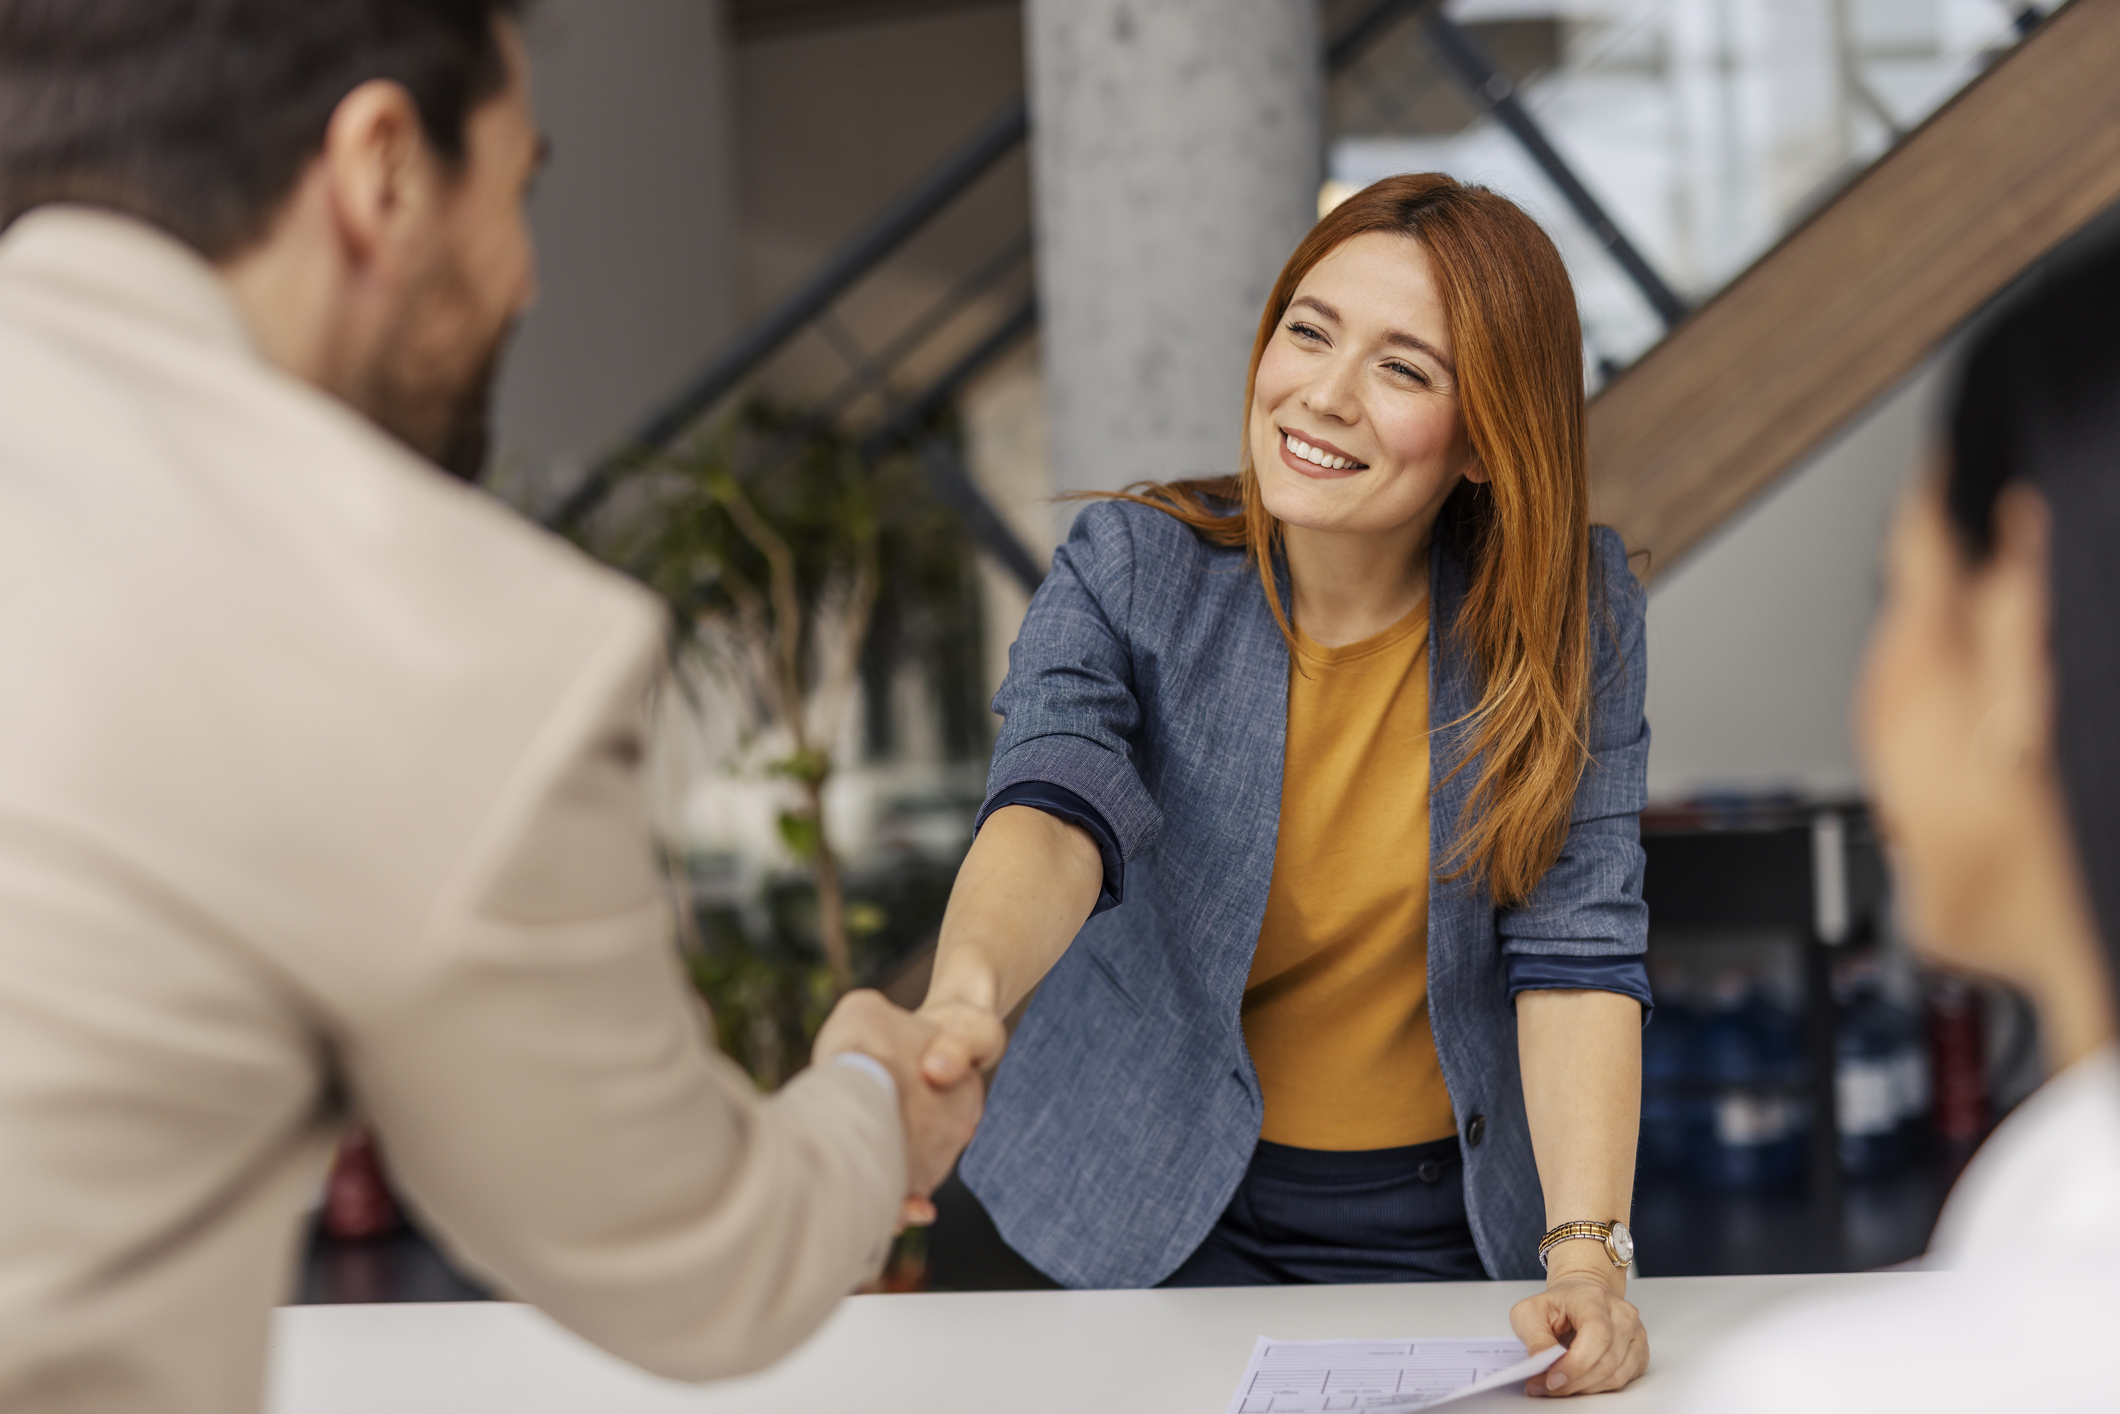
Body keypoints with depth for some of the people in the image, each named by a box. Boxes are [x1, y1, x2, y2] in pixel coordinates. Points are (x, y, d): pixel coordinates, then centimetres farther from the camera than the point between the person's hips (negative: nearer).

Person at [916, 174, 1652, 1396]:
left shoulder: (1573, 608, -8)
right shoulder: (1130, 572, -11)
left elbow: (1576, 946, -13)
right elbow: (1058, 807, -29)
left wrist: (1587, 1249, -26)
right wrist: (967, 990, -51)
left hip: (1454, 1228, 1)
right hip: (1171, 1221, -1)